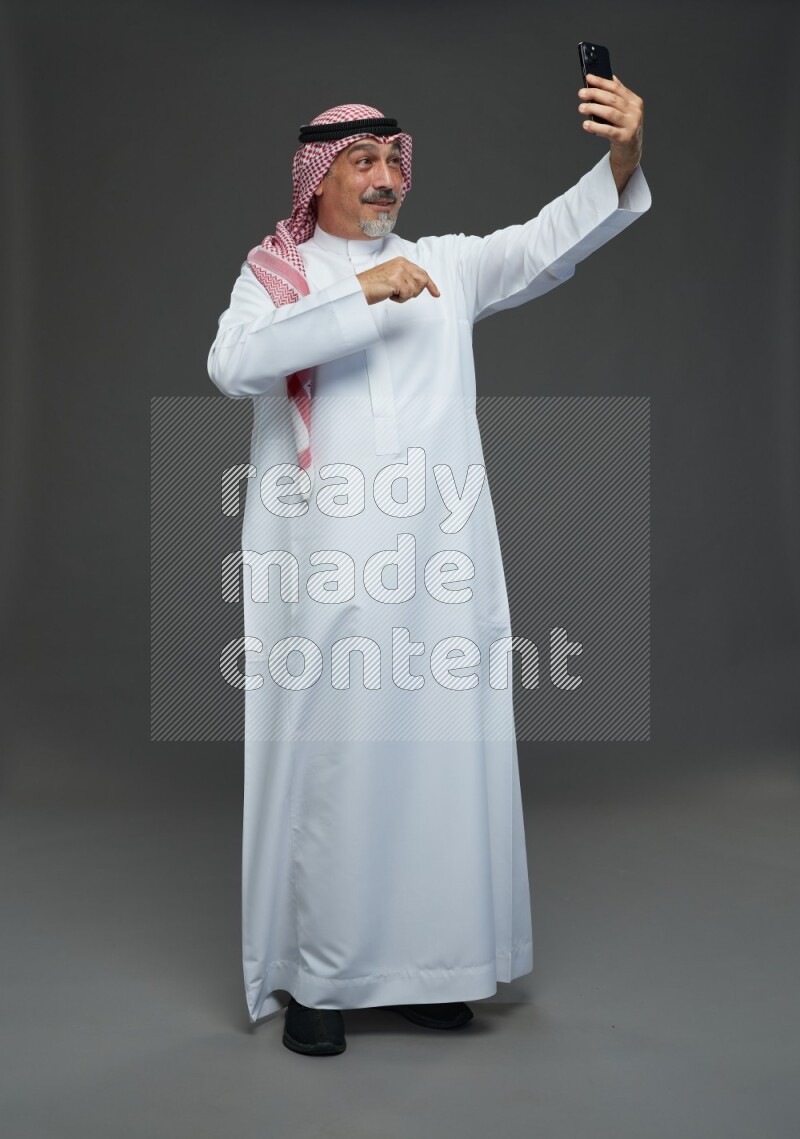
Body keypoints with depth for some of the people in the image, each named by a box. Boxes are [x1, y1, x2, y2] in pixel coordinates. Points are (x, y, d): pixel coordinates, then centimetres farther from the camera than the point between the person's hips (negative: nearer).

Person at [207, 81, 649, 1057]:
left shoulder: (446, 266, 15)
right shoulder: (274, 274, 8)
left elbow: (547, 243, -2)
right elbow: (233, 365, -12)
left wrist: (621, 160, -20)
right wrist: (361, 296, -17)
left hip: (438, 569, 3)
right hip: (323, 568, -2)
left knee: (440, 758, 5)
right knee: (324, 765, 0)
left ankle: (424, 961, 19)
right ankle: (311, 976, 14)